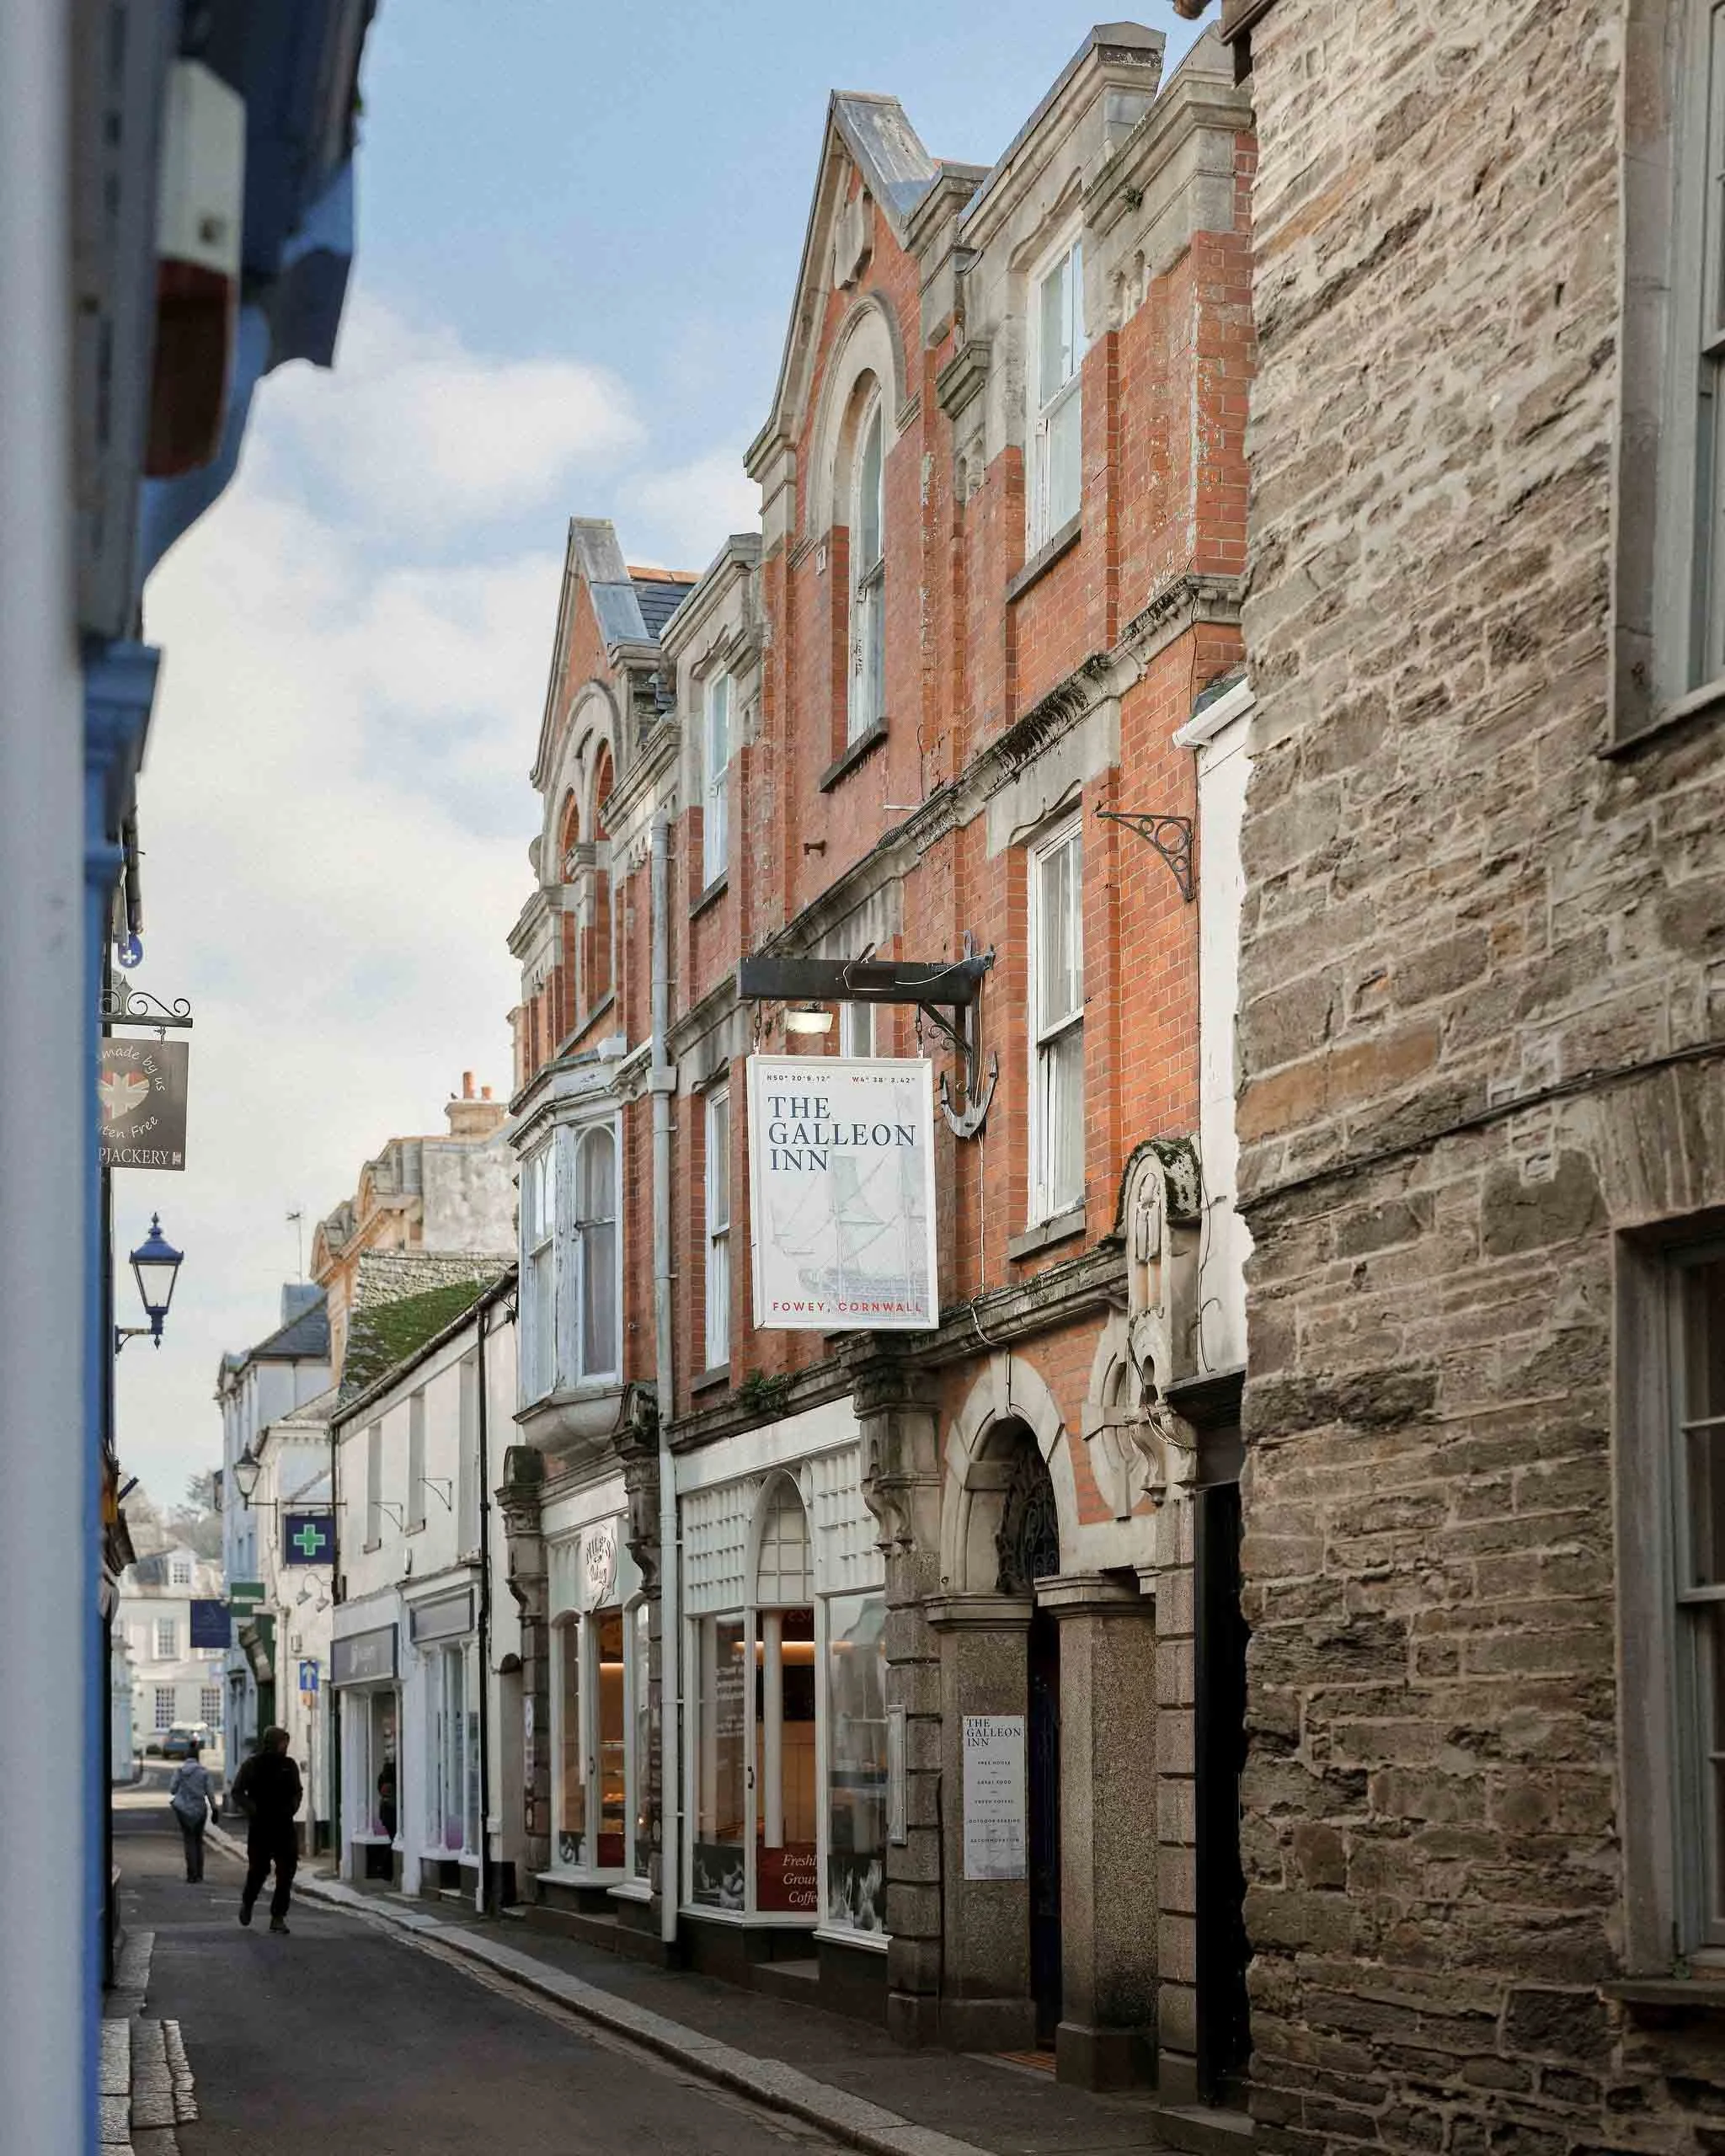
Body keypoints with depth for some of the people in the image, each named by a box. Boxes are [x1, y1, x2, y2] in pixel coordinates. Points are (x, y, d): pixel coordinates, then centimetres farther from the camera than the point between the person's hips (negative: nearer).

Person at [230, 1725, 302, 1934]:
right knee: (258, 1870, 1)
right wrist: (252, 1809, -16)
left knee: (287, 1871, -5)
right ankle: (247, 1903, 31)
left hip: (284, 1825, 3)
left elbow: (297, 1791, 20)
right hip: (259, 1827, -3)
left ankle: (278, 1917, 2)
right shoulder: (252, 1765, -3)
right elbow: (237, 1792, -2)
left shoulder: (289, 1766, 8)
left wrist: (292, 1807, 0)